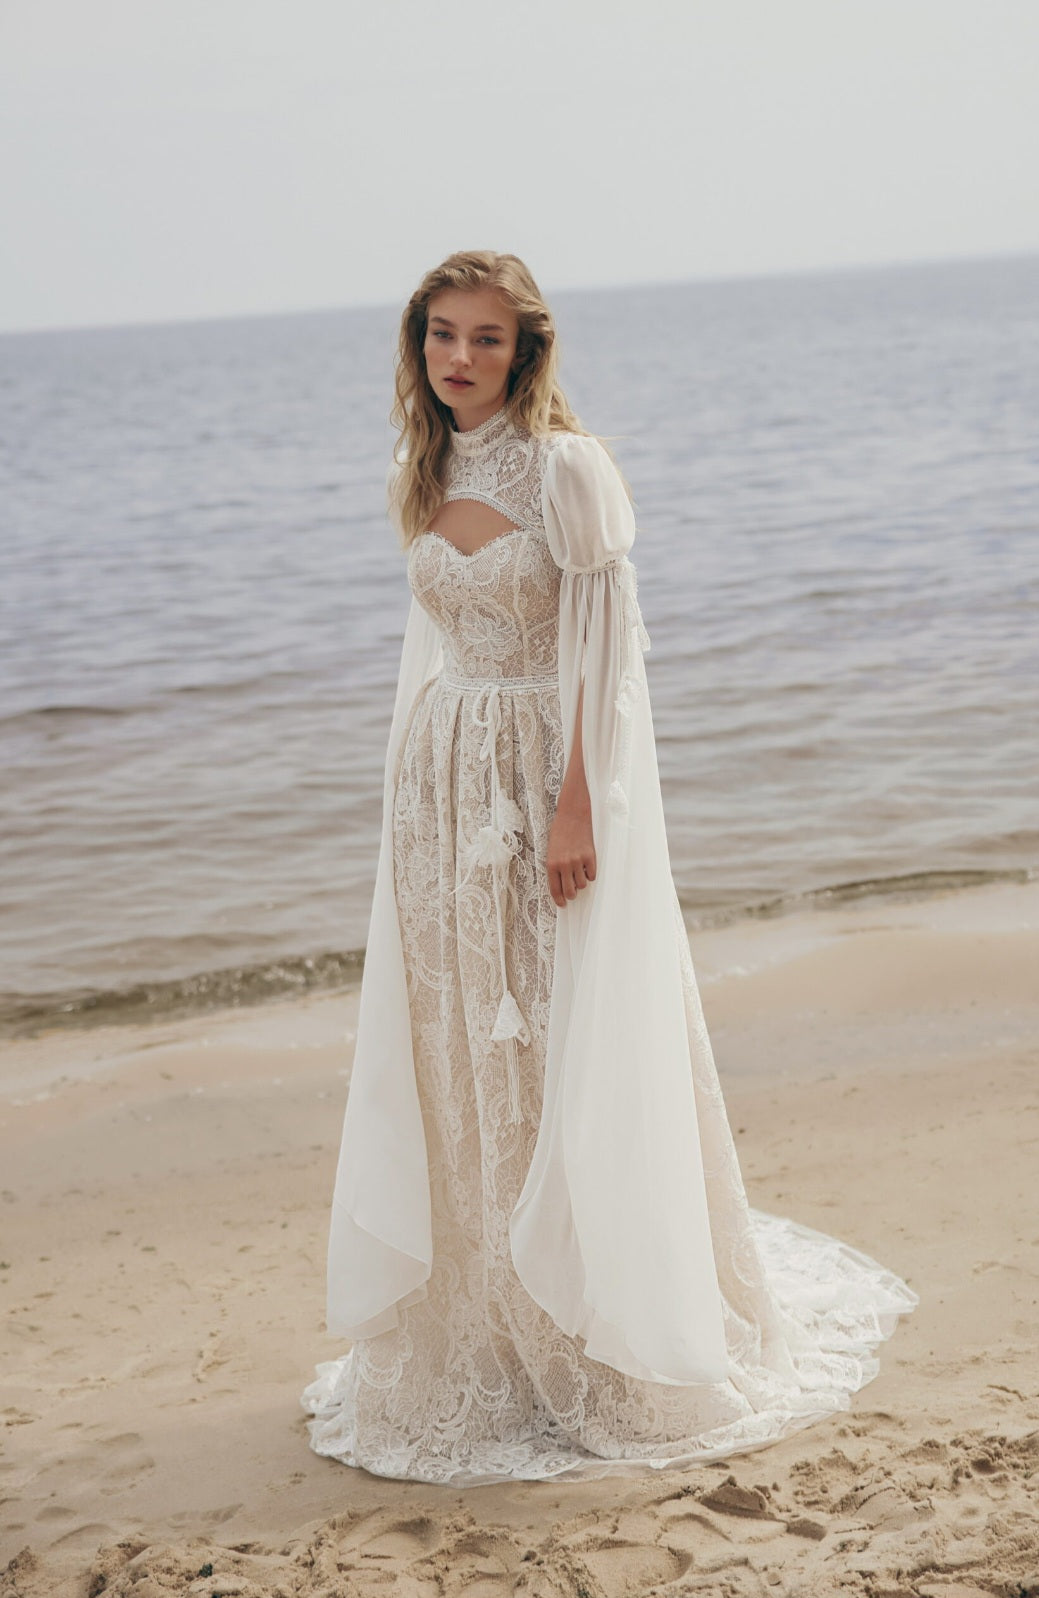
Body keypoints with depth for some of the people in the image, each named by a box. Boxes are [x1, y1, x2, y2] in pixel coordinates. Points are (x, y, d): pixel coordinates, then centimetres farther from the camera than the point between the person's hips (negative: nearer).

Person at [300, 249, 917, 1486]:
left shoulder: (567, 467, -10)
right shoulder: (425, 477, 9)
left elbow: (606, 650, -13)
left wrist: (576, 807, -19)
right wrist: (413, 794, 15)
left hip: (555, 774, -6)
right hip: (445, 786, 6)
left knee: (568, 1051, -1)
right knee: (455, 1054, 9)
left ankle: (614, 1341, 14)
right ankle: (482, 1332, 22)